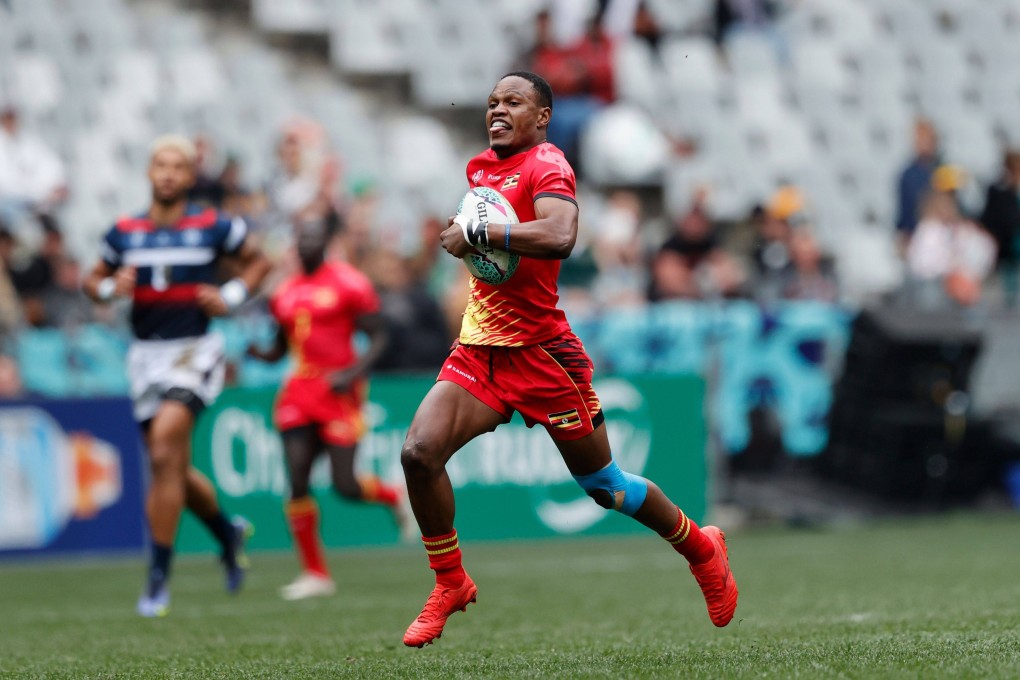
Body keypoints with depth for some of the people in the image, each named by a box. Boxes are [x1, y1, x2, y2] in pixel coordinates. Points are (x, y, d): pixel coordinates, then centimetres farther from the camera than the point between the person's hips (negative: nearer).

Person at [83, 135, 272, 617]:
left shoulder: (214, 227, -1)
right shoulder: (125, 232, 6)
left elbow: (258, 262, 11)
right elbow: (93, 281, 16)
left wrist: (231, 297, -5)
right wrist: (111, 288, -6)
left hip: (194, 350, -4)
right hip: (146, 355, 4)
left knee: (164, 447, -22)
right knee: (173, 469, 8)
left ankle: (159, 576, -17)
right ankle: (228, 532, 39)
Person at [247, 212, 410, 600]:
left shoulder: (349, 284, -4)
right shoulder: (285, 294, 13)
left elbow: (378, 338, -3)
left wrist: (354, 372, -19)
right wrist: (254, 350, -1)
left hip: (339, 389, -5)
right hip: (300, 390, 5)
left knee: (346, 486, -7)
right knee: (297, 480, -7)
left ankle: (394, 496, 28)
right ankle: (315, 574, 1)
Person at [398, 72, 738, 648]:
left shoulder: (546, 165, -14)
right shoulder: (482, 166, 11)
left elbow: (559, 237, -34)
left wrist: (477, 232, -28)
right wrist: (457, 230, 7)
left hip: (540, 352, -7)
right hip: (479, 349, 7)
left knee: (604, 484, 6)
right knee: (419, 451, -14)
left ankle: (702, 549, 30)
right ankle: (451, 584, 3)